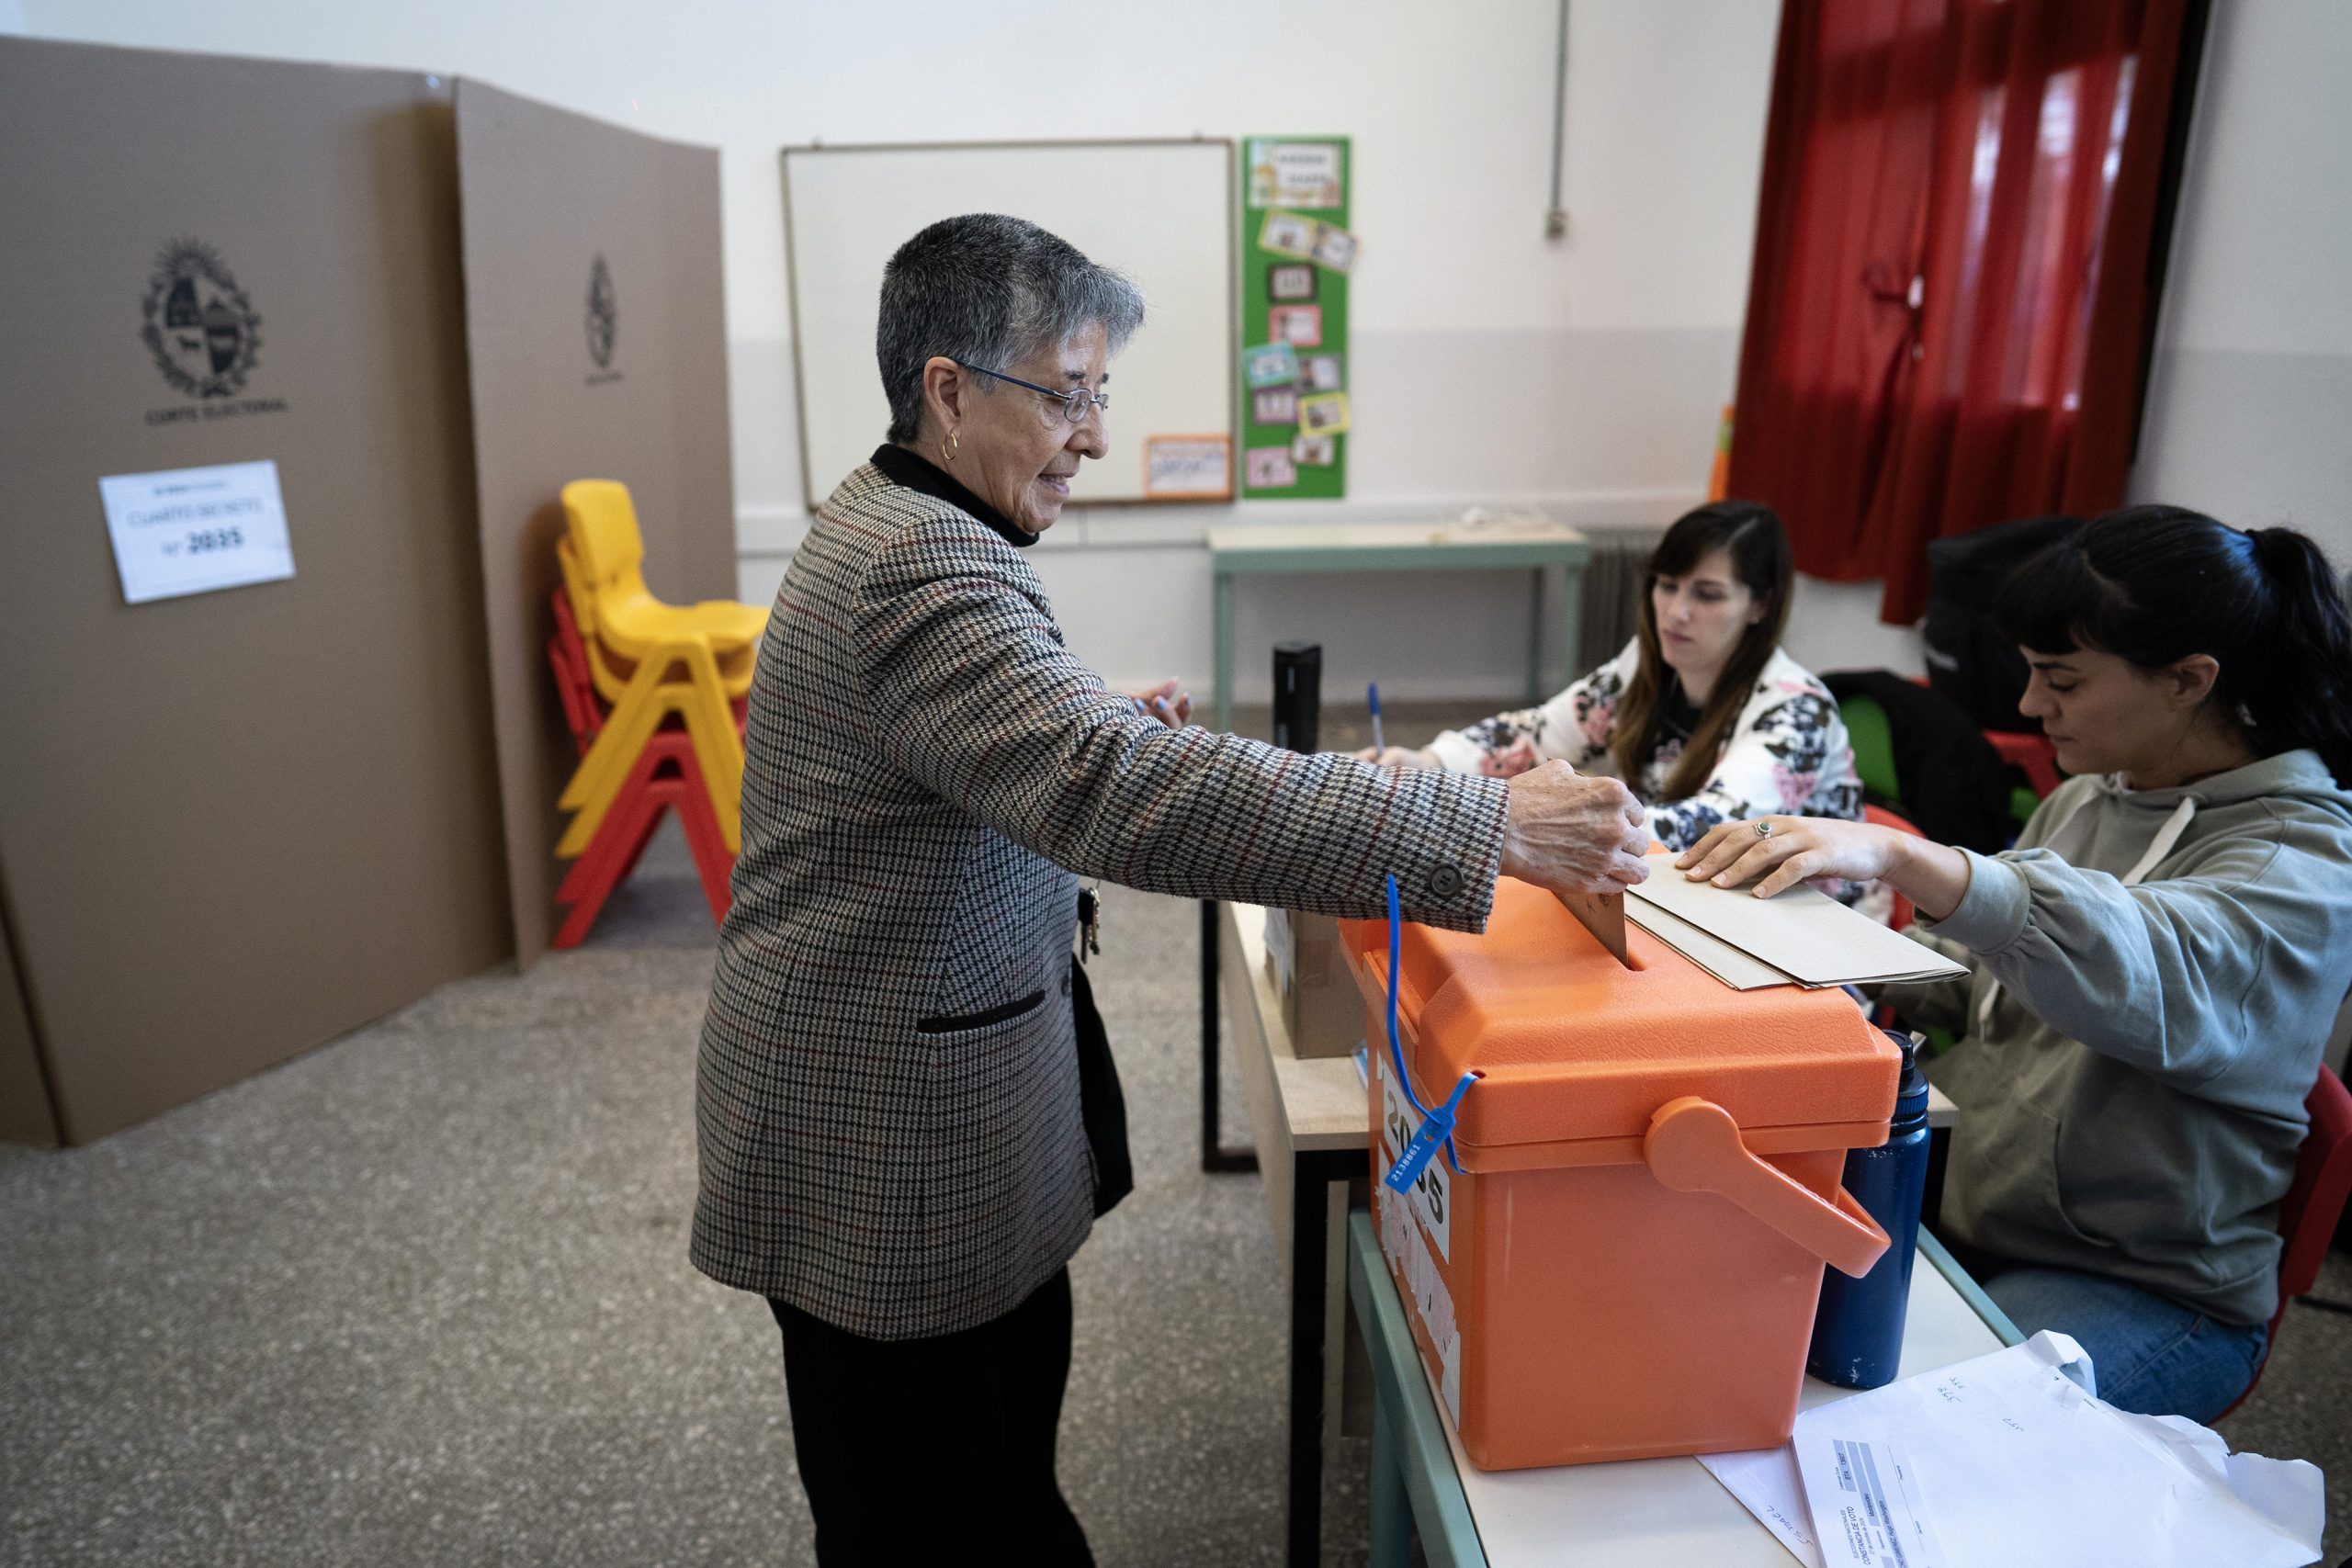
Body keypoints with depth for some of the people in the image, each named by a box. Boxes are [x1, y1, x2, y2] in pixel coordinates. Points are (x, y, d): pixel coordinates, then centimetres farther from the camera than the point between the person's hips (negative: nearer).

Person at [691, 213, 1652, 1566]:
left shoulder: (893, 525, 9)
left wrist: (1115, 726, 8)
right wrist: (1488, 827, -39)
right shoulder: (921, 574, -27)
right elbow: (1124, 796, -40)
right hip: (887, 1150, -10)